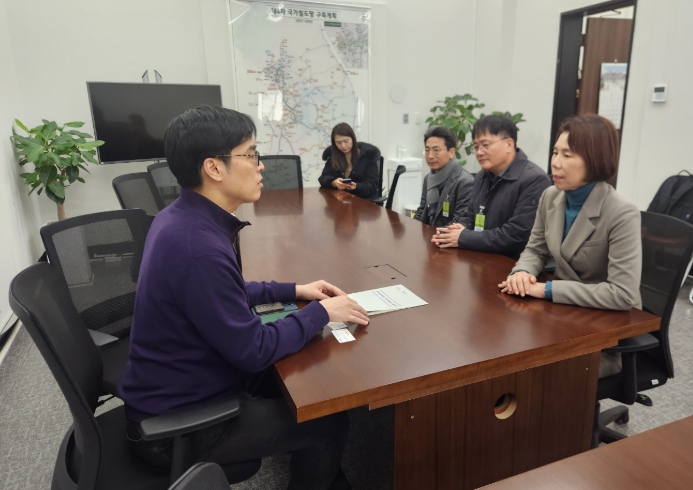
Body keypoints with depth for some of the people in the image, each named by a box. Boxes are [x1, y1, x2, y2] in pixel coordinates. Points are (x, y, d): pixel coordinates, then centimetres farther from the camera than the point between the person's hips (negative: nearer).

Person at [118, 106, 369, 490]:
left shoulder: (183, 218, -2)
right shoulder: (198, 245, -33)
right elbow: (253, 351, -26)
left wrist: (293, 291, 8)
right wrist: (320, 312, -12)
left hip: (175, 390, 9)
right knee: (329, 422, 0)